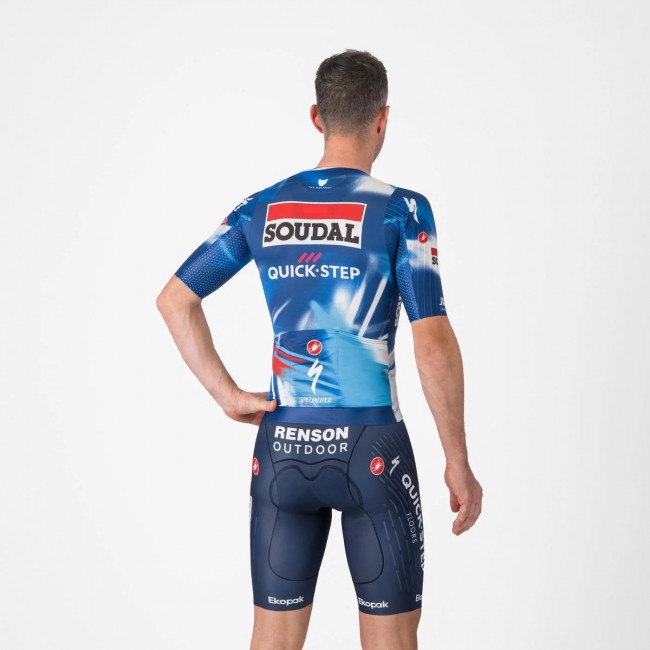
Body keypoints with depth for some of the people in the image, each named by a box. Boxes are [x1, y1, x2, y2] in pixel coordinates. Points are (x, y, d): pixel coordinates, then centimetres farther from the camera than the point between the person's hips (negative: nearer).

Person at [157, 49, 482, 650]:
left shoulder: (263, 208, 6)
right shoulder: (401, 210, -7)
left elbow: (175, 298, 8)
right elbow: (434, 342, -12)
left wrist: (226, 393, 6)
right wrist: (458, 462, -6)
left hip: (281, 447, 4)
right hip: (370, 448, -4)